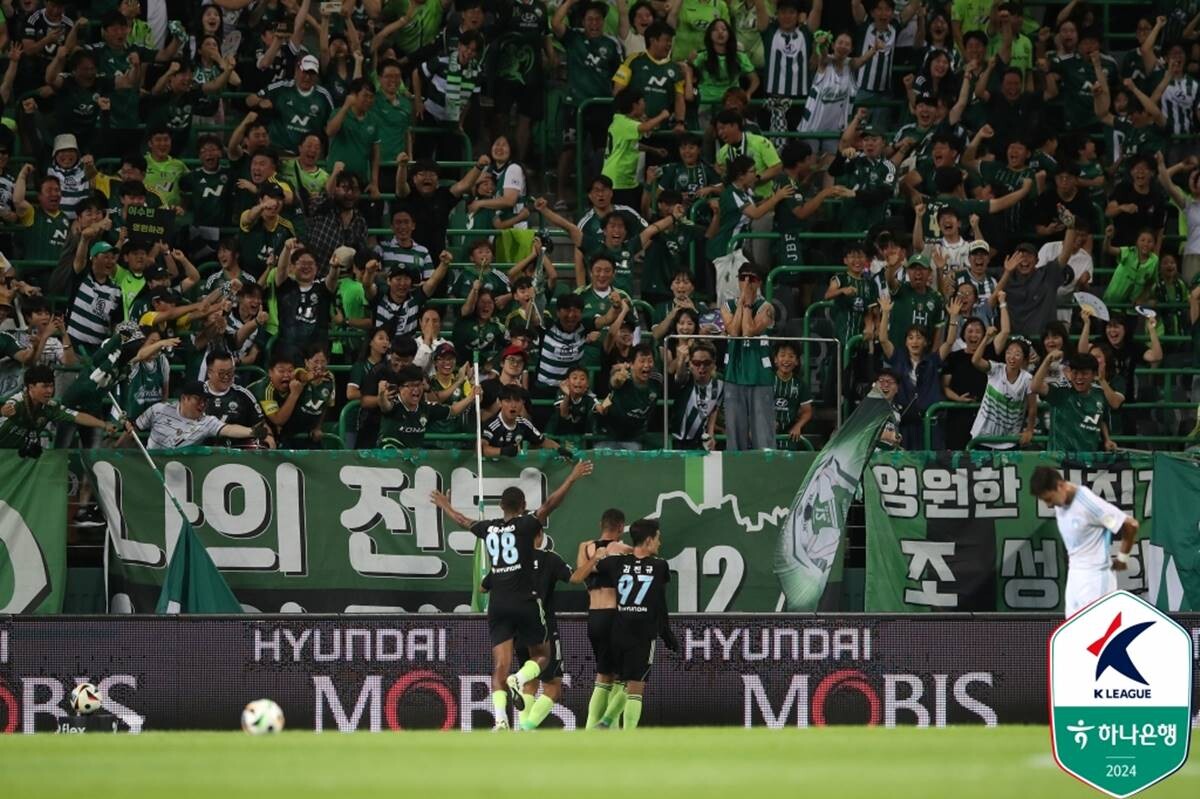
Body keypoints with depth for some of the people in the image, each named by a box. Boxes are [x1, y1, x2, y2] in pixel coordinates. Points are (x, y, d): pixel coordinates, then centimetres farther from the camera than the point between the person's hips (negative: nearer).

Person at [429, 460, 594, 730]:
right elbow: (549, 505, -16)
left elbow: (463, 520, 28)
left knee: (500, 665, -1)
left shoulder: (489, 528, 9)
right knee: (541, 656, 12)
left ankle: (500, 718, -17)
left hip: (498, 605, 4)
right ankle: (518, 680, -18)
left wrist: (446, 506, 48)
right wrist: (572, 478, -14)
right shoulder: (526, 525, -5)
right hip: (526, 603, -4)